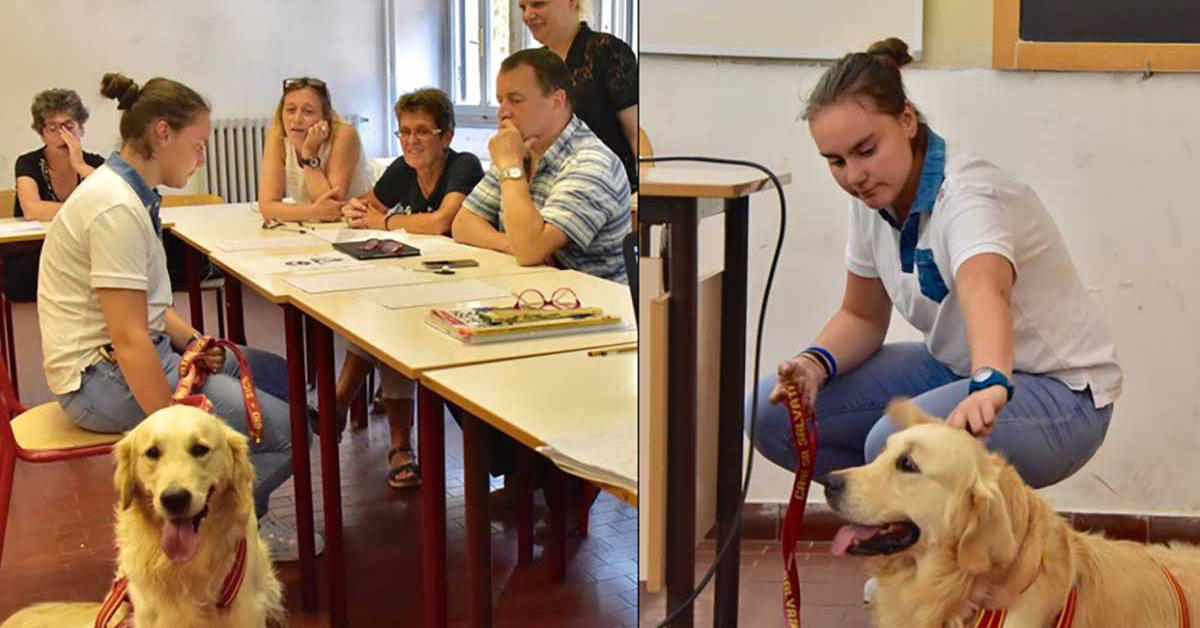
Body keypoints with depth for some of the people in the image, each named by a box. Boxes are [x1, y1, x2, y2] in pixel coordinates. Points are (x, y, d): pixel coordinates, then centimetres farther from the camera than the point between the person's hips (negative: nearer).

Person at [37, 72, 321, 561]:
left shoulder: (128, 191, 8)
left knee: (282, 378, 15)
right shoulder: (116, 208, -23)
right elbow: (129, 341, -27)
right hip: (101, 376, -11)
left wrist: (192, 340, 0)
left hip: (142, 351, 11)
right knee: (286, 431, -16)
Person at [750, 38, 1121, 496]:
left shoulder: (967, 196, -27)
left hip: (1058, 391, -7)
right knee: (776, 412, -9)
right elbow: (862, 316, 6)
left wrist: (990, 384, -70)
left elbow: (985, 291, -50)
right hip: (955, 368, 7)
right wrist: (817, 363, -15)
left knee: (896, 444, -36)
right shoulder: (872, 197, -5)